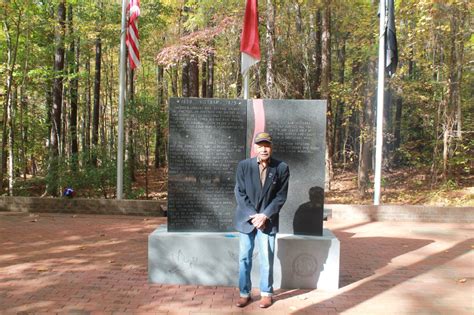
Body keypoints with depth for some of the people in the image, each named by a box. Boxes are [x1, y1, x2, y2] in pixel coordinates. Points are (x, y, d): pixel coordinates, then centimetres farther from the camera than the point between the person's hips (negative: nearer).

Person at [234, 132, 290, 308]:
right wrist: (253, 215, -13)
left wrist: (264, 216, -13)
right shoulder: (243, 165, -4)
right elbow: (239, 193, -4)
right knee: (244, 258, 6)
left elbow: (281, 196, -4)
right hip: (246, 218, 1)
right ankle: (244, 293, 18)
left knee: (266, 259, 3)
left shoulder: (282, 168, -5)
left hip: (268, 220, -1)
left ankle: (266, 293, 18)